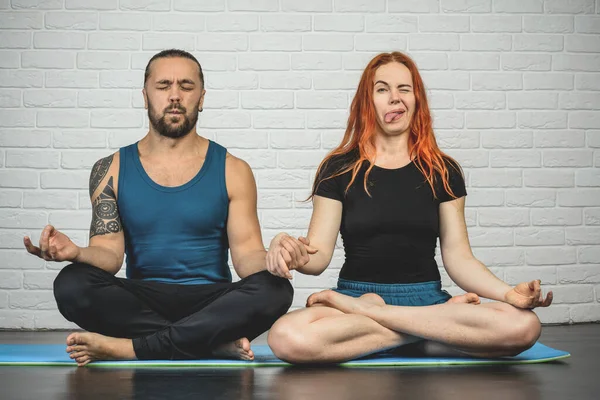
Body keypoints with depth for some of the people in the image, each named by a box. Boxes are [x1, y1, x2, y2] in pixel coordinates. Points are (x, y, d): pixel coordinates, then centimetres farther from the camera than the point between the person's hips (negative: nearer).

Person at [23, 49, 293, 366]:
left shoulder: (231, 171, 7)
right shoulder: (111, 170, 9)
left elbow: (246, 252, 0)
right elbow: (110, 253, 0)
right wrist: (76, 253, -24)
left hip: (210, 302, 0)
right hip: (141, 303, 1)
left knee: (274, 289, -32)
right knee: (72, 284, -29)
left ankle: (129, 347, -28)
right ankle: (220, 344, -28)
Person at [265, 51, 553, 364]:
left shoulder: (443, 171, 11)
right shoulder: (339, 169, 7)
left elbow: (458, 258, 6)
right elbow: (319, 255, 0)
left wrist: (508, 292, -12)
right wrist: (296, 257, -24)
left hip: (426, 298, 2)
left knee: (524, 326, -29)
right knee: (288, 338, -37)